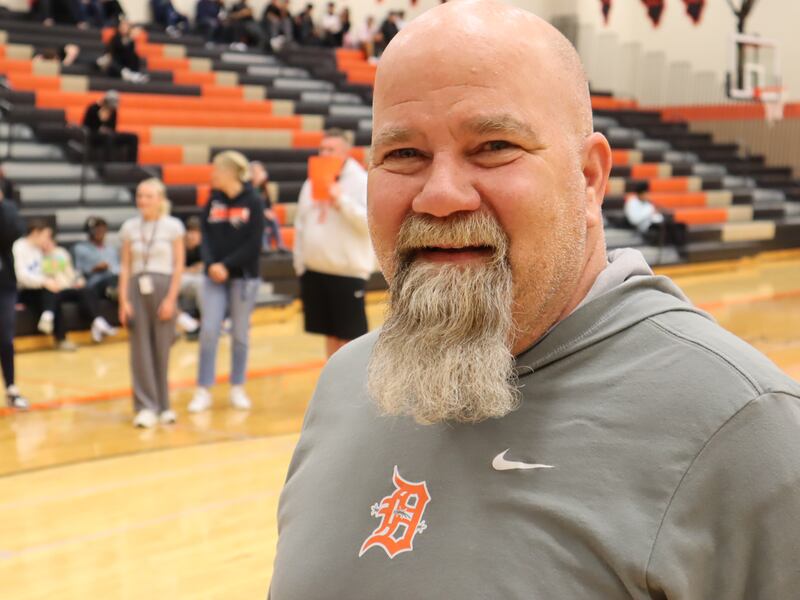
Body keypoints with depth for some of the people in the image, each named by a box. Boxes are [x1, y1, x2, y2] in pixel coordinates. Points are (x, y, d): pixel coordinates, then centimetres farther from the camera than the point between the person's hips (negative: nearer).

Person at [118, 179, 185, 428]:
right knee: (140, 349, -1)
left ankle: (163, 406, 12)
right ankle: (145, 407, 2)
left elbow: (179, 265, -1)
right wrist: (124, 300, -1)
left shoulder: (172, 226, 0)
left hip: (163, 287, -2)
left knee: (162, 349, 1)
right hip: (137, 288, 2)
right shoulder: (130, 227, 7)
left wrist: (171, 299, -9)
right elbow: (125, 266, 7)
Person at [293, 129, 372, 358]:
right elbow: (301, 225, 15)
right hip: (315, 271, 5)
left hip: (348, 272, -5)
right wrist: (300, 262, 10)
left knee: (351, 335, -2)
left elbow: (369, 221, -17)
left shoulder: (362, 182, -6)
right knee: (331, 334, 12)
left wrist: (342, 201, -25)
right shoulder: (311, 183, 11)